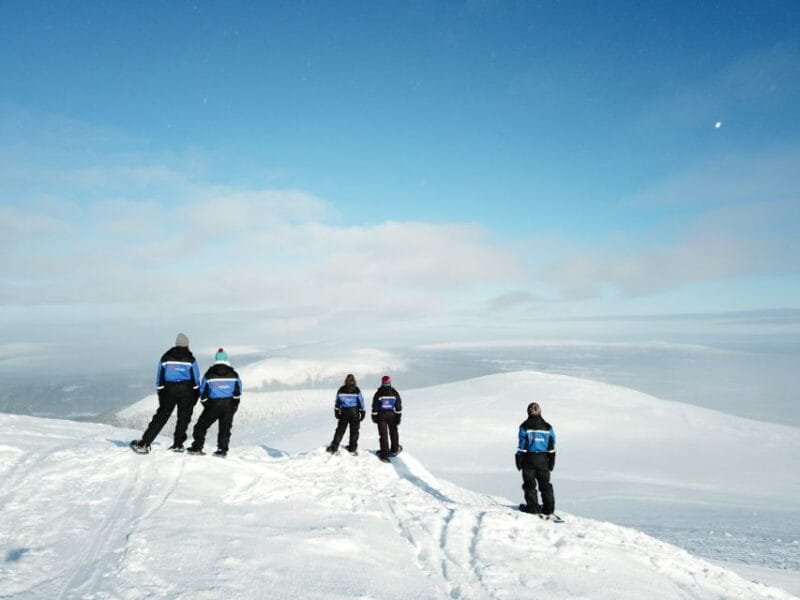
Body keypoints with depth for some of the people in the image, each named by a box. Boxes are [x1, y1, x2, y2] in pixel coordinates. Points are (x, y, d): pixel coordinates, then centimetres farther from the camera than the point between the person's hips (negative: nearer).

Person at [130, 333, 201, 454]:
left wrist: (160, 394, 12)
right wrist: (195, 395, 8)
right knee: (183, 418, 10)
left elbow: (159, 378, 7)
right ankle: (178, 444, 10)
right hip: (186, 390, -2)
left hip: (169, 390, 2)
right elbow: (195, 379, 0)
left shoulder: (166, 357, 7)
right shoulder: (190, 358, 1)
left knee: (160, 417, 6)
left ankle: (144, 444, 2)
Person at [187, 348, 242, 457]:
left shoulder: (209, 374, -1)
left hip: (213, 404, -1)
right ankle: (222, 449, 3)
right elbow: (238, 392, 3)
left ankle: (197, 447, 8)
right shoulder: (233, 374, 2)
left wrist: (206, 405, 13)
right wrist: (235, 405, 13)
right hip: (228, 405, 1)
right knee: (225, 428, 9)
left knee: (201, 425, 12)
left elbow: (203, 392, 0)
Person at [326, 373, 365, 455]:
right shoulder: (356, 390, -7)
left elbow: (337, 402, 7)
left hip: (344, 413, 2)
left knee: (340, 430, 7)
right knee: (354, 431, 8)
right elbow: (361, 401, -3)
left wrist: (336, 412, 17)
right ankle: (352, 448, 11)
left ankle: (334, 447, 1)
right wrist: (363, 412, 5)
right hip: (354, 413, -2)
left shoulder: (341, 390, 0)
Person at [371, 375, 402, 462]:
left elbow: (374, 406, -7)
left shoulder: (378, 393, -12)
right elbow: (399, 406, -2)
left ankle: (384, 455, 5)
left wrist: (374, 416, 5)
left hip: (381, 416, -1)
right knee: (393, 432, 22)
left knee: (383, 435, 4)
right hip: (392, 415, 1)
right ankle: (394, 450, 34)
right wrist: (399, 416, 6)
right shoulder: (394, 393, -6)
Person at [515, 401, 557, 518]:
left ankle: (532, 507, 4)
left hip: (529, 459, -3)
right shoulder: (548, 427, 3)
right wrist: (551, 462, 13)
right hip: (543, 459, 3)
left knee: (529, 484, 6)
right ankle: (548, 509, 11)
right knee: (545, 484, 12)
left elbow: (522, 445, -8)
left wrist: (519, 462, -2)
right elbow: (552, 447, 5)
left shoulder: (525, 426, -7)